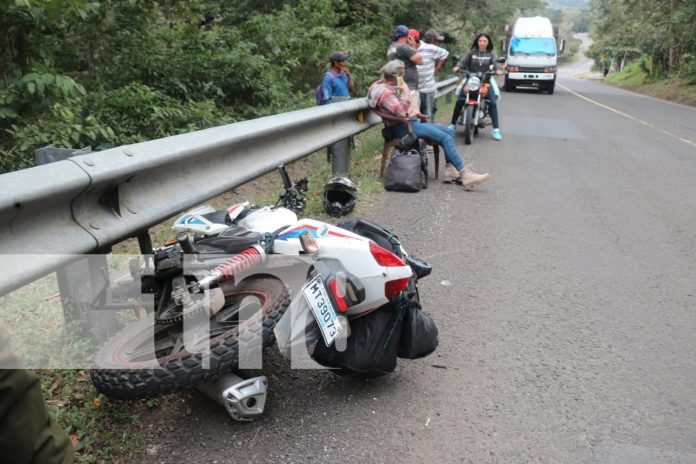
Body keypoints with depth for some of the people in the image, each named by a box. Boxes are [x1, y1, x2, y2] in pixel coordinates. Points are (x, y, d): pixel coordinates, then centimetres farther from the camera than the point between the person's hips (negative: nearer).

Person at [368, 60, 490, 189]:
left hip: (411, 122, 11)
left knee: (449, 132, 5)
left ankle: (450, 170, -2)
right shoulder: (383, 91, -17)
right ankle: (465, 175, -20)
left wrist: (414, 113, 10)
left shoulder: (388, 86, 15)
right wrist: (405, 91, -17)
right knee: (445, 138, -19)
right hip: (404, 127, -11)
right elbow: (401, 112, -28)